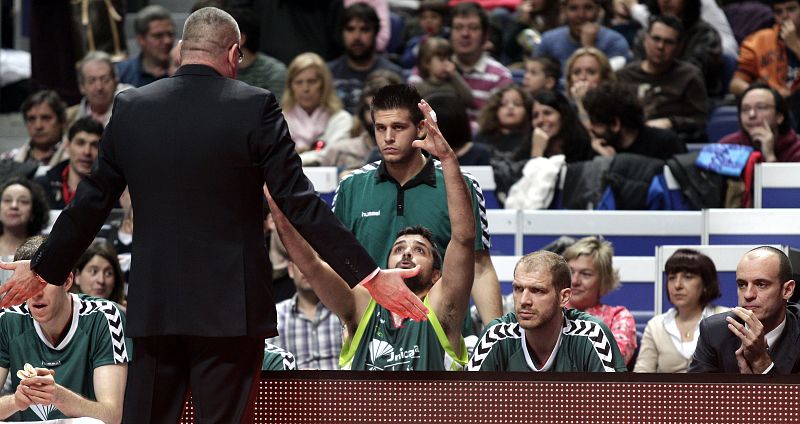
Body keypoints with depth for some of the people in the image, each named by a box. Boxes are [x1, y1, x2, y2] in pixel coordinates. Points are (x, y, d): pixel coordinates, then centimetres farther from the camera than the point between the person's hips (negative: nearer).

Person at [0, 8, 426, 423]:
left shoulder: (131, 107, 3)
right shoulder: (255, 107, -7)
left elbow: (90, 202, 10)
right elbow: (301, 205, -10)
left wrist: (43, 269, 24)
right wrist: (369, 276, -6)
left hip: (153, 308, 3)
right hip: (231, 309, -3)